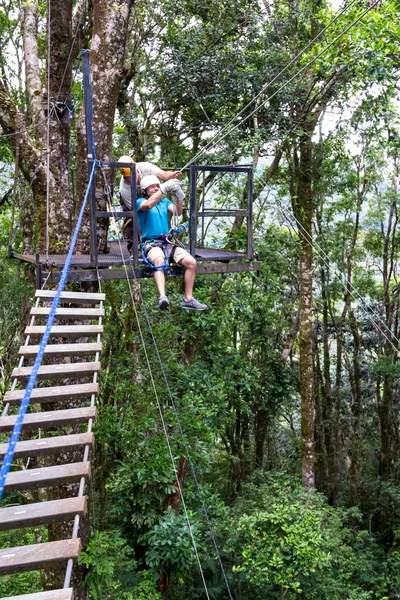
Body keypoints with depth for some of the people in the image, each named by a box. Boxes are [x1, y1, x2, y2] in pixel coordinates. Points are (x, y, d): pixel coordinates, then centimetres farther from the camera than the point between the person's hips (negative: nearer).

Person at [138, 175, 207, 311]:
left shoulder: (164, 201, 21)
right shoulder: (140, 202, 5)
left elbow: (177, 212, 3)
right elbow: (148, 204, -21)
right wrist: (165, 188, -23)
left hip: (168, 242, 6)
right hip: (151, 243, -6)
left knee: (191, 262, -15)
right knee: (159, 261, -39)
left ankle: (188, 300, -9)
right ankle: (162, 297, -57)